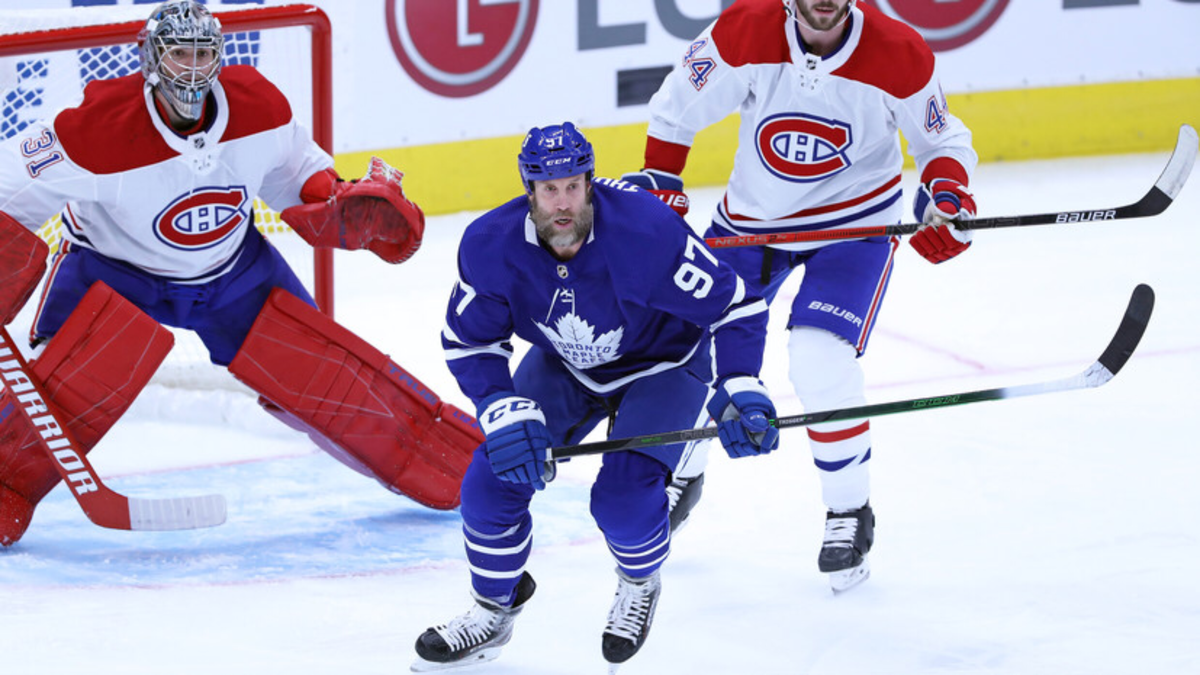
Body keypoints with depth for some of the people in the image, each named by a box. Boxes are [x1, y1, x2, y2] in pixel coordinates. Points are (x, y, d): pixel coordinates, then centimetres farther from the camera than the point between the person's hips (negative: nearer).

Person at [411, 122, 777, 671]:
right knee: (494, 477, -9)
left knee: (624, 495, -23)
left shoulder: (647, 232, -36)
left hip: (661, 364, -4)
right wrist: (506, 414, -25)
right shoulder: (490, 246, -25)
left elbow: (735, 305, -27)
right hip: (563, 366, 4)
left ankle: (639, 584, 13)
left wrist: (740, 393, -38)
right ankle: (492, 612, 17)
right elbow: (468, 343, -11)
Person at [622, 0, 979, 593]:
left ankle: (850, 513, 1)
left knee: (820, 363, -21)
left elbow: (941, 140, -5)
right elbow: (678, 107, -5)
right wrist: (657, 185, -6)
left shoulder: (899, 56, -22)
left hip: (854, 220, -3)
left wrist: (947, 193, -24)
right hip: (751, 218, 3)